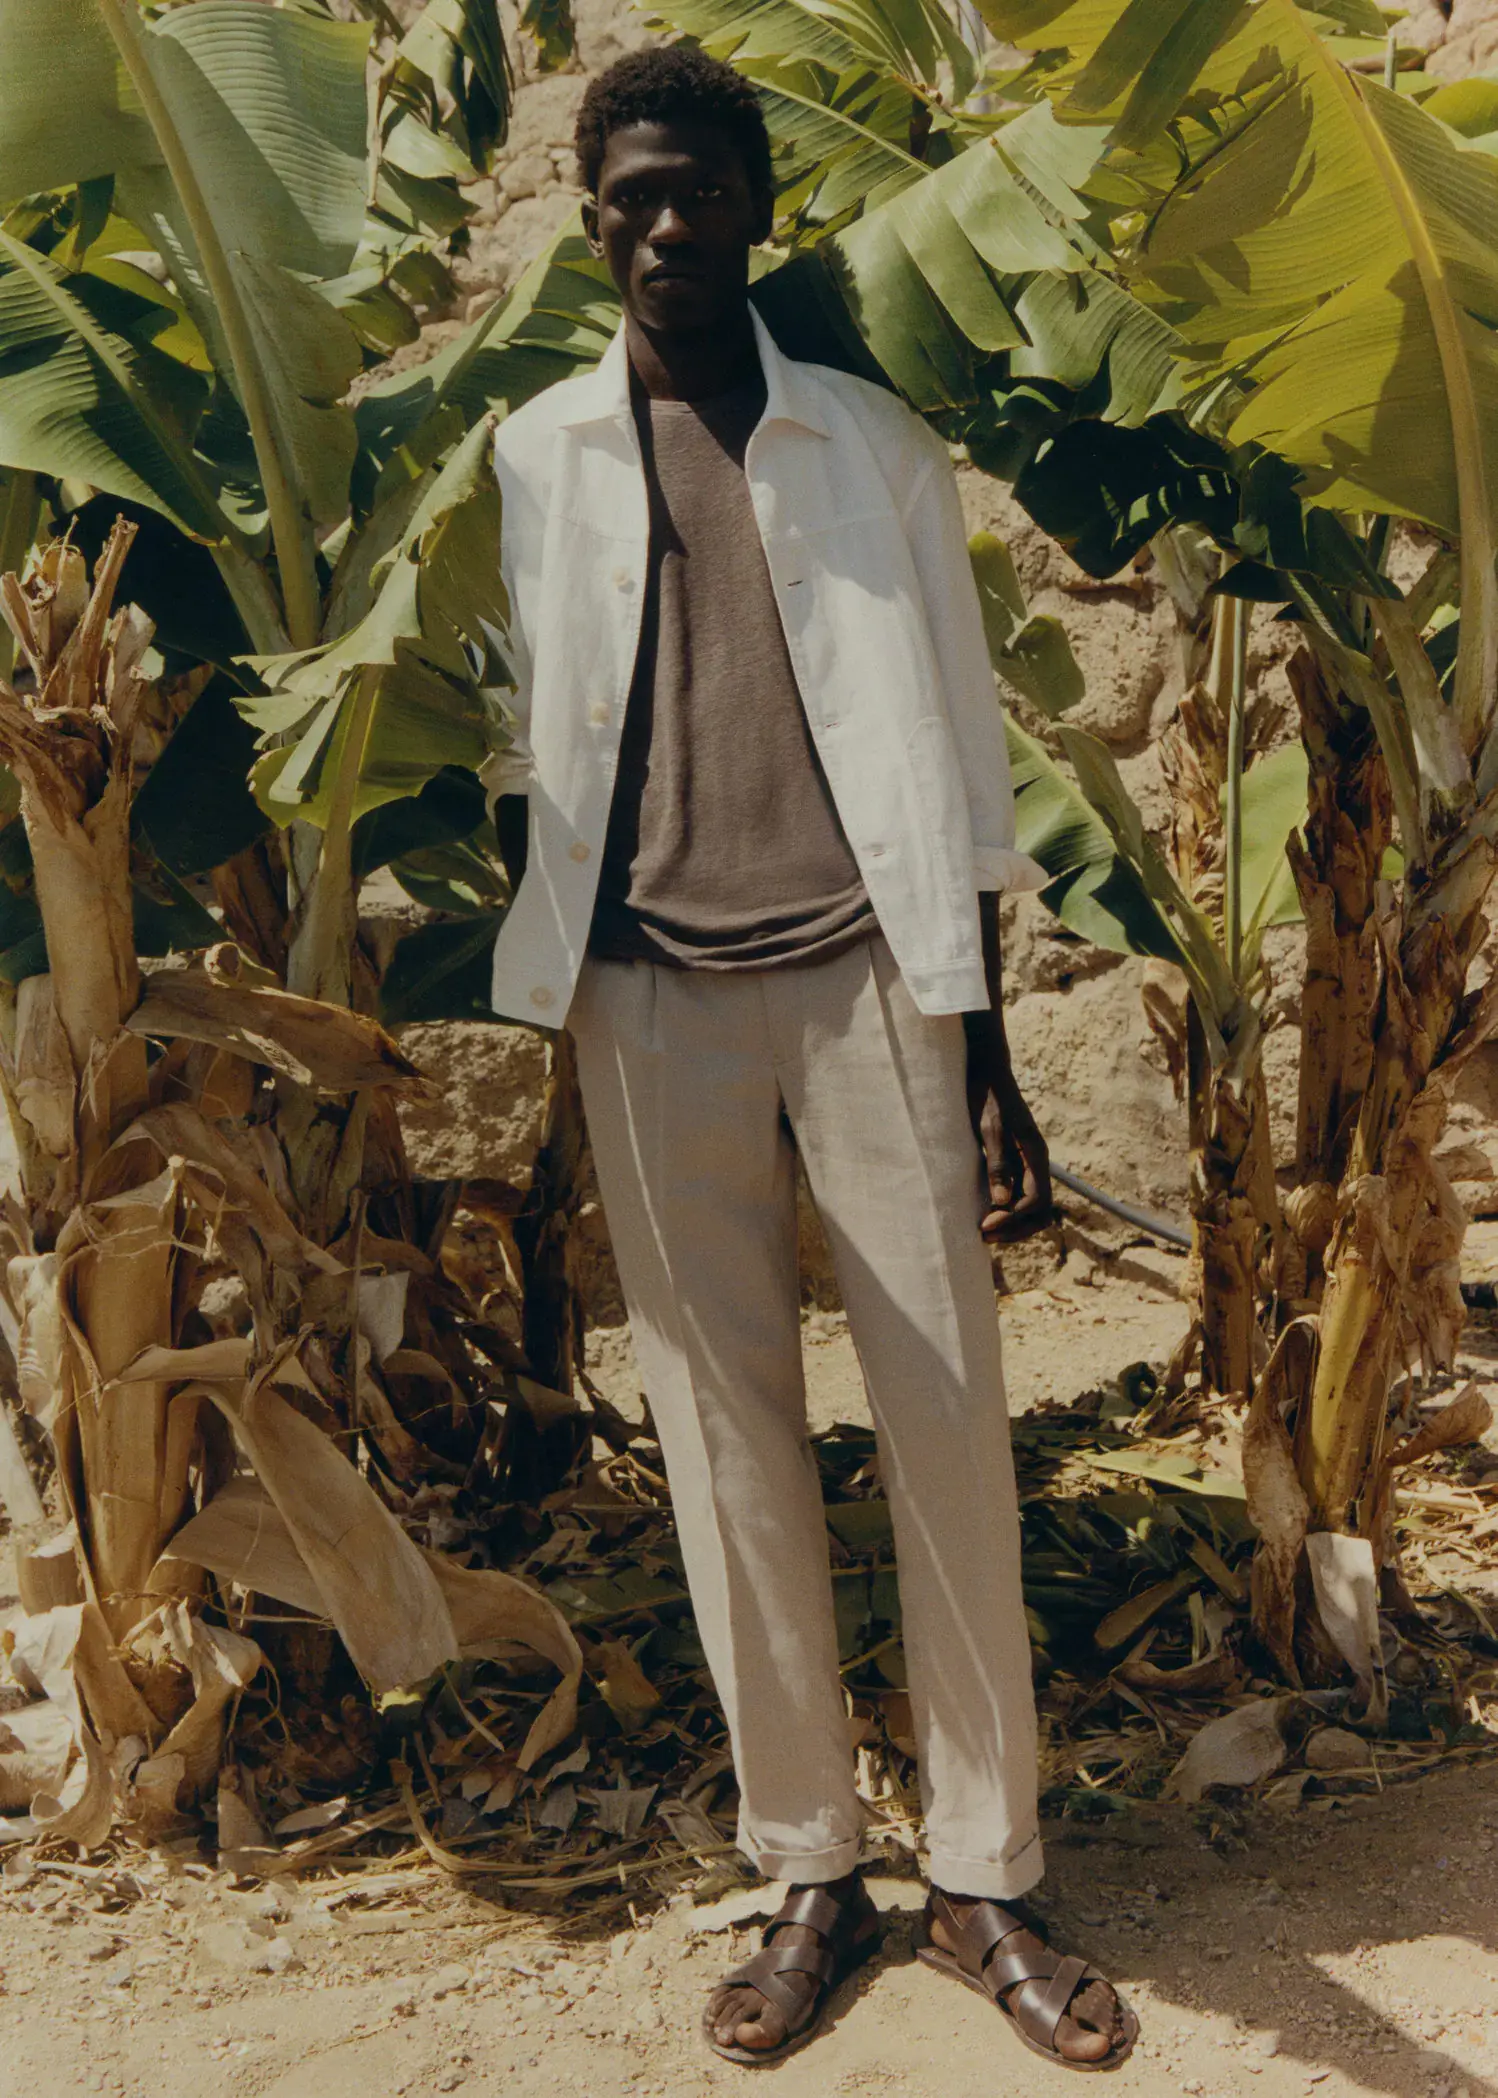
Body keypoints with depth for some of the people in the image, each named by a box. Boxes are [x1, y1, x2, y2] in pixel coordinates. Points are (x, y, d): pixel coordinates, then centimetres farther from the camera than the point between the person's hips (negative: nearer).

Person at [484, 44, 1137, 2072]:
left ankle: (984, 1881, 14)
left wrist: (988, 1049, 2)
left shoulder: (874, 443, 8)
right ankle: (810, 1873, 18)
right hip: (650, 995, 1)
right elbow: (527, 746, 10)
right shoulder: (536, 457, 9)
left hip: (870, 976, 0)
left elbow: (951, 753, 7)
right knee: (724, 1434, 4)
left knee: (949, 1424, 0)